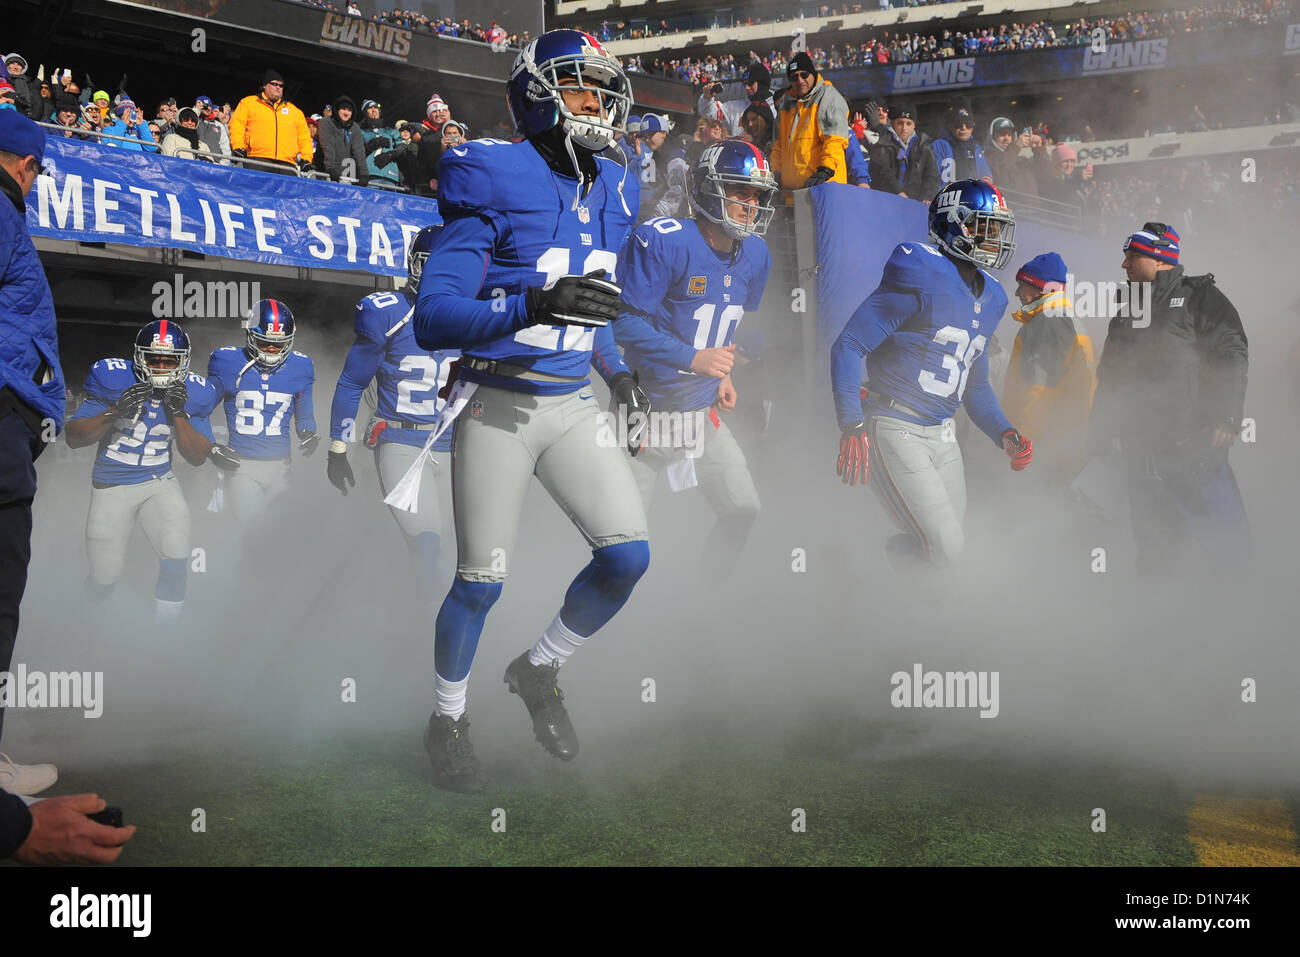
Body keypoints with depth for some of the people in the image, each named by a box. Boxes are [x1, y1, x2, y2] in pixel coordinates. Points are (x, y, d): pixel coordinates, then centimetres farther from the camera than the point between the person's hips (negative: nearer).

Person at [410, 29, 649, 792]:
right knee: (482, 580, 1)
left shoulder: (613, 192, 9)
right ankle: (448, 720, 25)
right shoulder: (495, 182, -14)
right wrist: (533, 305, -31)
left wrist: (618, 368, 11)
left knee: (628, 554, -4)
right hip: (498, 407, -6)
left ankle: (540, 672, 21)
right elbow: (433, 319, -19)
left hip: (574, 407, 6)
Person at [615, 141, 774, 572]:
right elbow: (627, 323, -22)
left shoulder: (754, 255, 4)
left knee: (743, 510, 8)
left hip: (704, 412, 7)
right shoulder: (662, 241, -20)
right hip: (649, 408, -7)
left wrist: (723, 374, 9)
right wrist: (693, 359, -27)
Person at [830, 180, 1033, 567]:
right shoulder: (922, 274, -13)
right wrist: (853, 427, -25)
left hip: (942, 437, 9)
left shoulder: (990, 298, 14)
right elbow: (848, 346, -16)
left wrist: (1004, 434, 7)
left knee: (950, 546, 10)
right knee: (946, 549, -13)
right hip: (896, 430, -9)